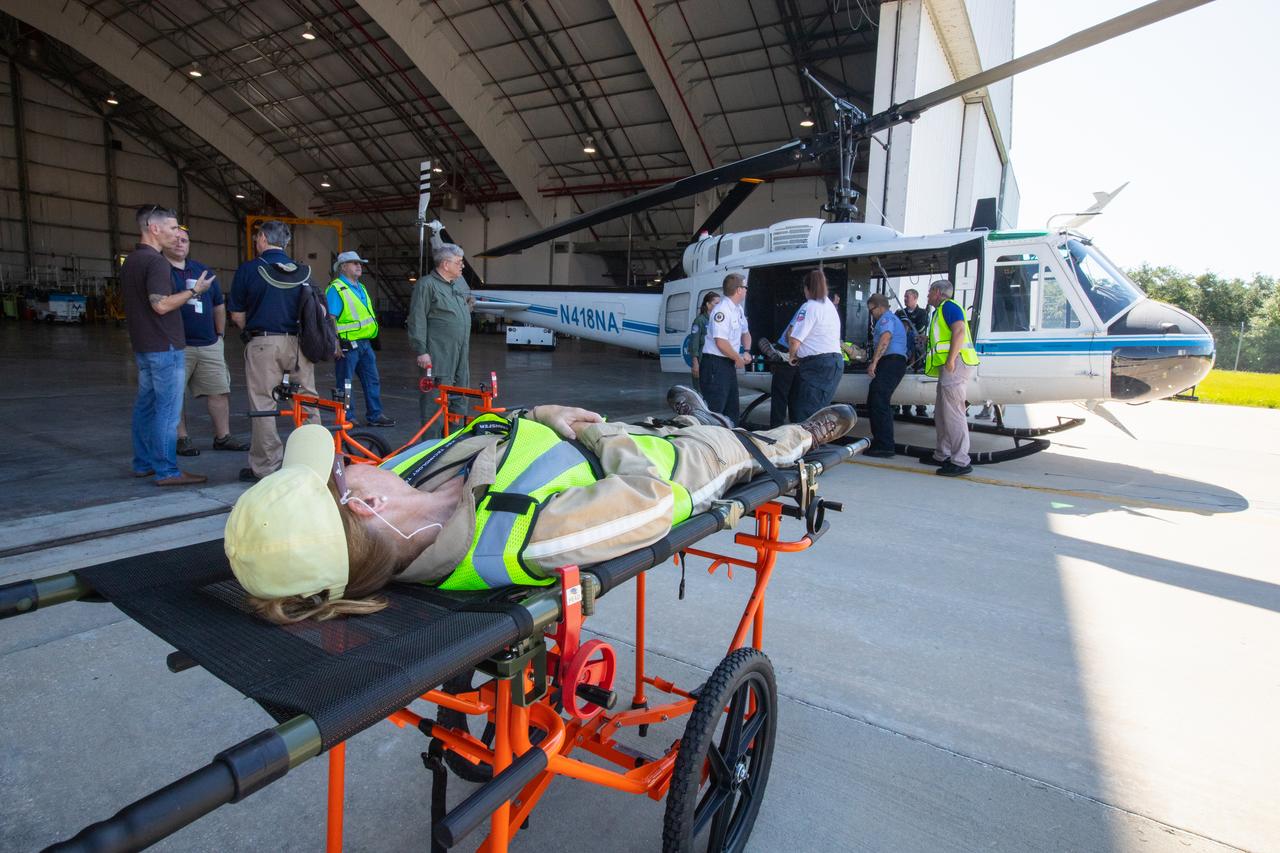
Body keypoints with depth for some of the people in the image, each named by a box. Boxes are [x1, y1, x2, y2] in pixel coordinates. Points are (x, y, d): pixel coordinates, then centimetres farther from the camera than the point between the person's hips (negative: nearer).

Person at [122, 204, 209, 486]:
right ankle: (166, 471, -4)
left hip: (142, 345, 10)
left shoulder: (130, 261, 15)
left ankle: (143, 463, 23)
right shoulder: (155, 261, -16)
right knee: (168, 409, -7)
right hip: (164, 346, -10)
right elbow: (161, 305, -24)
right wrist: (193, 291, -14)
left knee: (145, 404, 15)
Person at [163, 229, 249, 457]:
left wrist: (220, 334, 19)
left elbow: (219, 305, 21)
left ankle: (223, 436, 15)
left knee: (219, 391, 6)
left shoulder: (203, 271, 16)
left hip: (209, 344, 5)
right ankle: (182, 438, 13)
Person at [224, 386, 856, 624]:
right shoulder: (515, 540, -48)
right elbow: (656, 503, -38)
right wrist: (605, 434, -21)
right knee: (746, 447, 23)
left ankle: (695, 419, 73)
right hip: (651, 471, -5)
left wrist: (551, 415, -5)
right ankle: (809, 433, 59)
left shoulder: (395, 473, -25)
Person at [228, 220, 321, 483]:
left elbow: (237, 315, 1)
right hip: (298, 342, 3)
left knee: (263, 406, 3)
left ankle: (265, 467, 8)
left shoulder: (248, 269, -1)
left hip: (262, 344, -3)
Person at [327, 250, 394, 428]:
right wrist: (335, 345, -19)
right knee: (345, 385, 2)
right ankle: (345, 419, 11)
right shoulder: (336, 289, -10)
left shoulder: (360, 288, 17)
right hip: (347, 346, -8)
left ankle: (374, 416, 19)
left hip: (365, 344, 8)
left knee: (372, 381, 11)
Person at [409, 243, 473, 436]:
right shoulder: (426, 285, -8)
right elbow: (417, 320, -11)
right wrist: (421, 351, -15)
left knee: (460, 397, 13)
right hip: (438, 355, -8)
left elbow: (469, 297, 39)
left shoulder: (460, 281, 16)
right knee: (436, 398, -6)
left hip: (461, 352, 8)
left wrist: (469, 301, 18)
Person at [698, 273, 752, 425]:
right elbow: (721, 342, -25)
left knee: (731, 408, 17)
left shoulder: (738, 309, 12)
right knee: (714, 408, -13)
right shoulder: (722, 310, -18)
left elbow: (745, 333, 26)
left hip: (729, 363, 10)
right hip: (715, 363, -10)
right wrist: (738, 358, -12)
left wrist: (747, 352, 6)